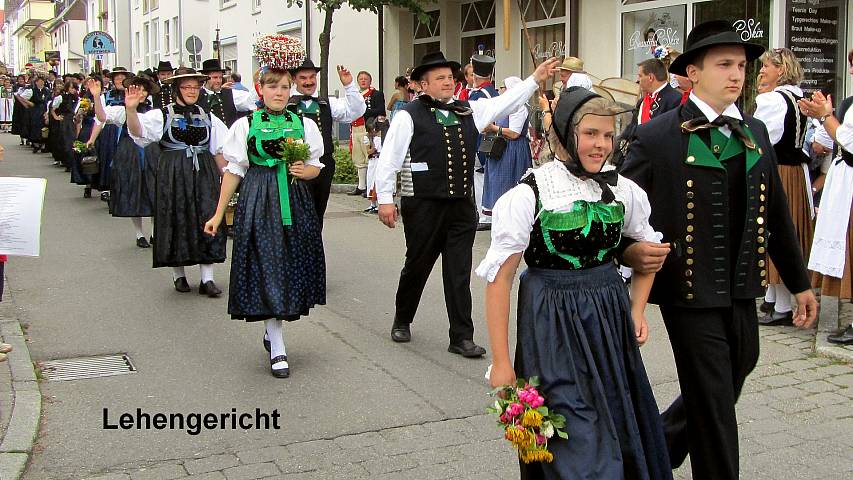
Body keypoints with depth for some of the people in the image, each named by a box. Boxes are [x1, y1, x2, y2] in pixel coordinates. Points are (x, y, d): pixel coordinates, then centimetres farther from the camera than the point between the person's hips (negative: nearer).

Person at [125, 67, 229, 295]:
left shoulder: (208, 118, 10)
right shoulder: (162, 115, 0)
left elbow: (218, 151, 14)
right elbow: (138, 131, -17)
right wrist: (131, 110, -34)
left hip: (204, 173, 2)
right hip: (173, 174, -2)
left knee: (206, 219, -2)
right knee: (176, 220, 3)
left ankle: (207, 278, 3)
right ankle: (179, 274, 19)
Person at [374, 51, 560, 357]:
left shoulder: (469, 111, 11)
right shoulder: (409, 116, -5)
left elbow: (506, 102, 13)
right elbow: (388, 159, -7)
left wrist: (535, 79, 5)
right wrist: (385, 200, -10)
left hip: (462, 206, 4)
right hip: (424, 206, -4)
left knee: (459, 273, 5)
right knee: (417, 266, 11)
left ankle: (462, 337, 11)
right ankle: (402, 321, 34)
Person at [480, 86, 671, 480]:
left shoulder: (623, 191, 1)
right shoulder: (529, 194, -12)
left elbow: (648, 249, 20)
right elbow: (499, 278, -11)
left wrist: (637, 310, 9)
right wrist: (500, 362, -12)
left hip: (611, 321, 5)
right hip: (553, 327, -5)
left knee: (620, 431, 15)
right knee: (578, 448, -3)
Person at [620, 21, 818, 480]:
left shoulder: (755, 132, 8)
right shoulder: (656, 137, -11)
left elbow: (776, 214, 13)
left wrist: (799, 282, 17)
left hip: (742, 293, 6)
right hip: (690, 293, -6)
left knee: (725, 391, 20)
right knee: (713, 407, 2)